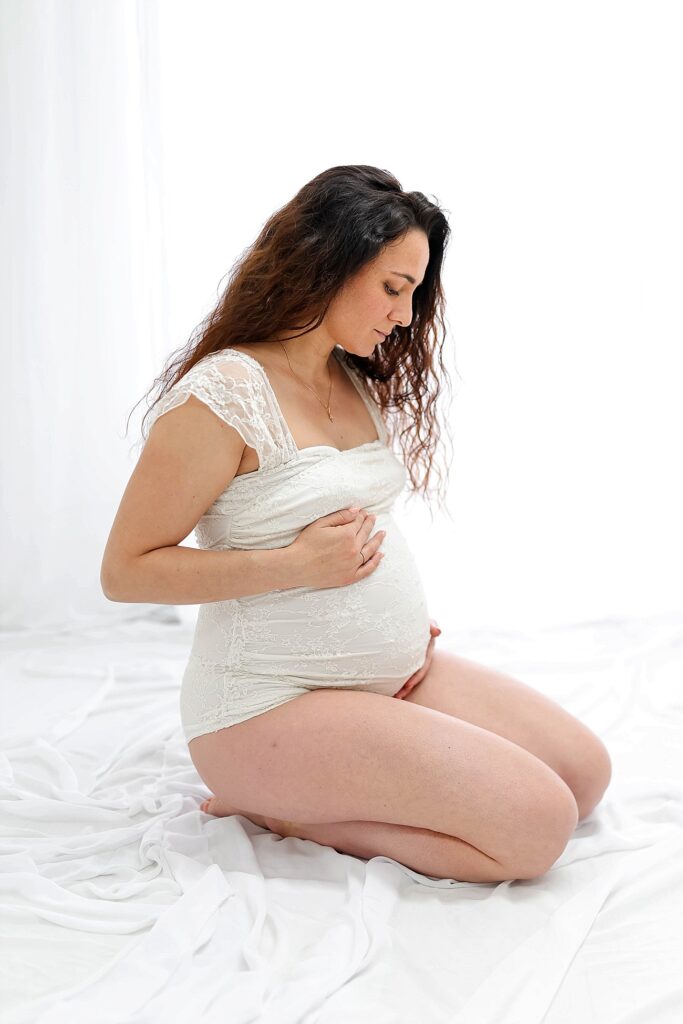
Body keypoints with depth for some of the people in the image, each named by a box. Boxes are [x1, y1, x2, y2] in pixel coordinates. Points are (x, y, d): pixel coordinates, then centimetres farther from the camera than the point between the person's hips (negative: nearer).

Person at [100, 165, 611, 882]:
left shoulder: (359, 383, 10)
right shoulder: (223, 393, -15)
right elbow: (125, 571, -14)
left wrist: (403, 615, 5)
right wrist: (297, 566, -21)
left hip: (396, 673, 9)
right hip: (272, 702, -9)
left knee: (585, 771, 3)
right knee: (537, 824, -17)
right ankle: (270, 802, -3)